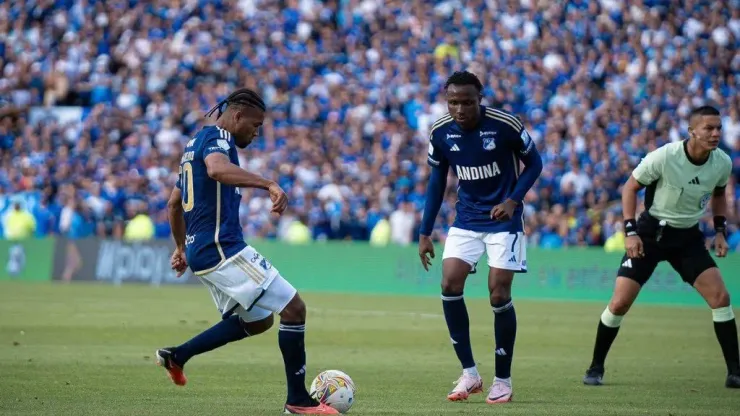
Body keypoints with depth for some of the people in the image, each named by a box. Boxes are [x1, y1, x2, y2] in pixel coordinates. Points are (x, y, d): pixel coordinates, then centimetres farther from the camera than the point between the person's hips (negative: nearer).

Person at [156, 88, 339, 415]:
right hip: (222, 249, -10)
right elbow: (217, 169, -34)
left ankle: (176, 356, 17)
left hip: (200, 251, 10)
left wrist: (181, 247, 41)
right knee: (293, 308, -9)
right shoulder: (217, 138, -8)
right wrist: (269, 184, -41)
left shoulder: (196, 144, 22)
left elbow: (174, 205, 31)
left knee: (258, 321, 20)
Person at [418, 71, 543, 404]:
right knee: (450, 286, -12)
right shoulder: (440, 133, -6)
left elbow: (533, 163, -3)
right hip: (466, 220, 4)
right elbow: (437, 180, 7)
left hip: (503, 220, -4)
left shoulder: (505, 126, -18)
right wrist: (425, 232, 5)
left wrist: (513, 200, -18)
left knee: (499, 295, -8)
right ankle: (469, 373, 0)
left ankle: (503, 381, 8)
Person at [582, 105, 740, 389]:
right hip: (651, 233, -3)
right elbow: (630, 187, -9)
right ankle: (596, 368, 12)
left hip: (688, 237, 3)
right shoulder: (663, 157, -22)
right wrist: (630, 231, -15)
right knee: (620, 303, -7)